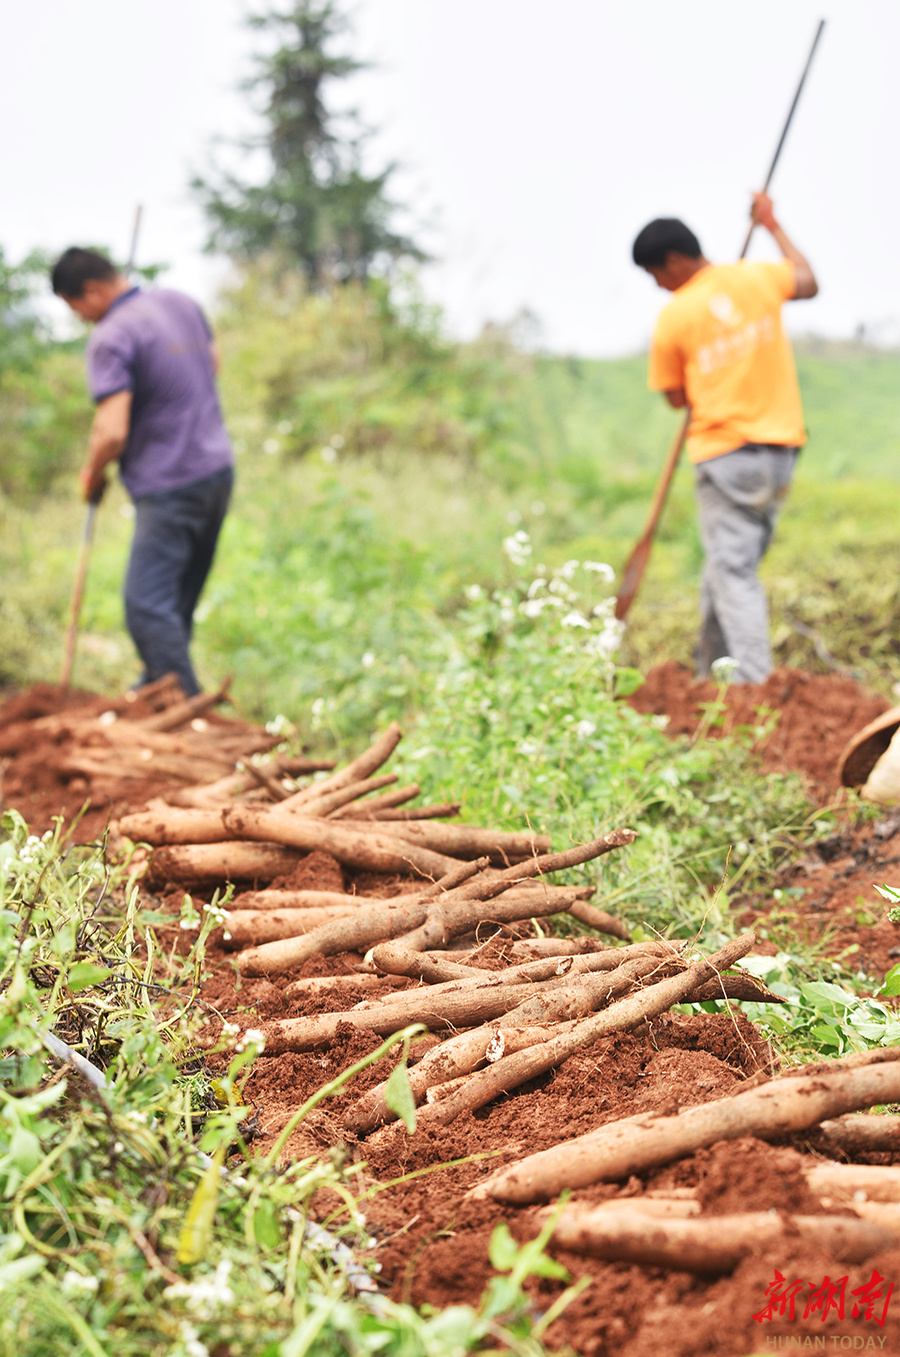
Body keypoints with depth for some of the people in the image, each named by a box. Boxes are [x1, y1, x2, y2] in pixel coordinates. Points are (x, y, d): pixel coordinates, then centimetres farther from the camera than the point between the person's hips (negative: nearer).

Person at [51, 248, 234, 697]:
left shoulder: (111, 337, -16)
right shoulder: (179, 301, 9)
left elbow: (113, 432, -22)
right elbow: (212, 364, 27)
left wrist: (92, 475, -4)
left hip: (170, 487, -9)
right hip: (219, 468, 9)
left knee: (147, 602, -7)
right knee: (179, 599, 17)